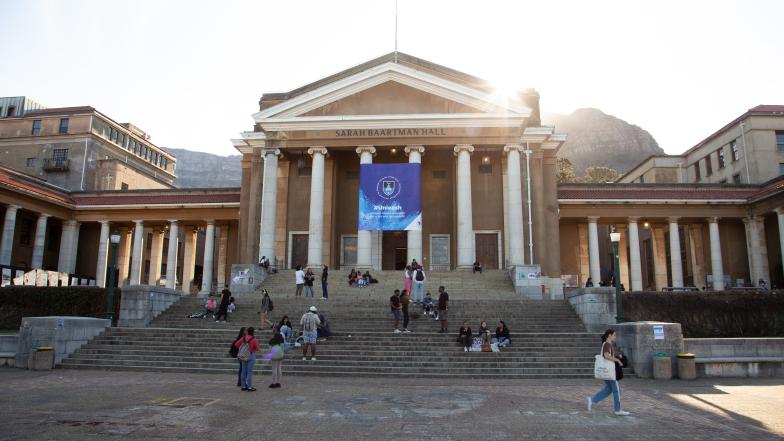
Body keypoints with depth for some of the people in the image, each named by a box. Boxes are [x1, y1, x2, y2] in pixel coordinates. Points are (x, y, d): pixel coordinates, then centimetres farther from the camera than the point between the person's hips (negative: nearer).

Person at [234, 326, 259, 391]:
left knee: (244, 371, 12)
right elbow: (257, 348, -10)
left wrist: (241, 348, 13)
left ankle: (243, 386, 18)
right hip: (251, 355, -5)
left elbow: (236, 344, 1)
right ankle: (249, 387, -2)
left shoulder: (243, 338, 1)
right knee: (249, 372, -3)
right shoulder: (254, 339, -13)